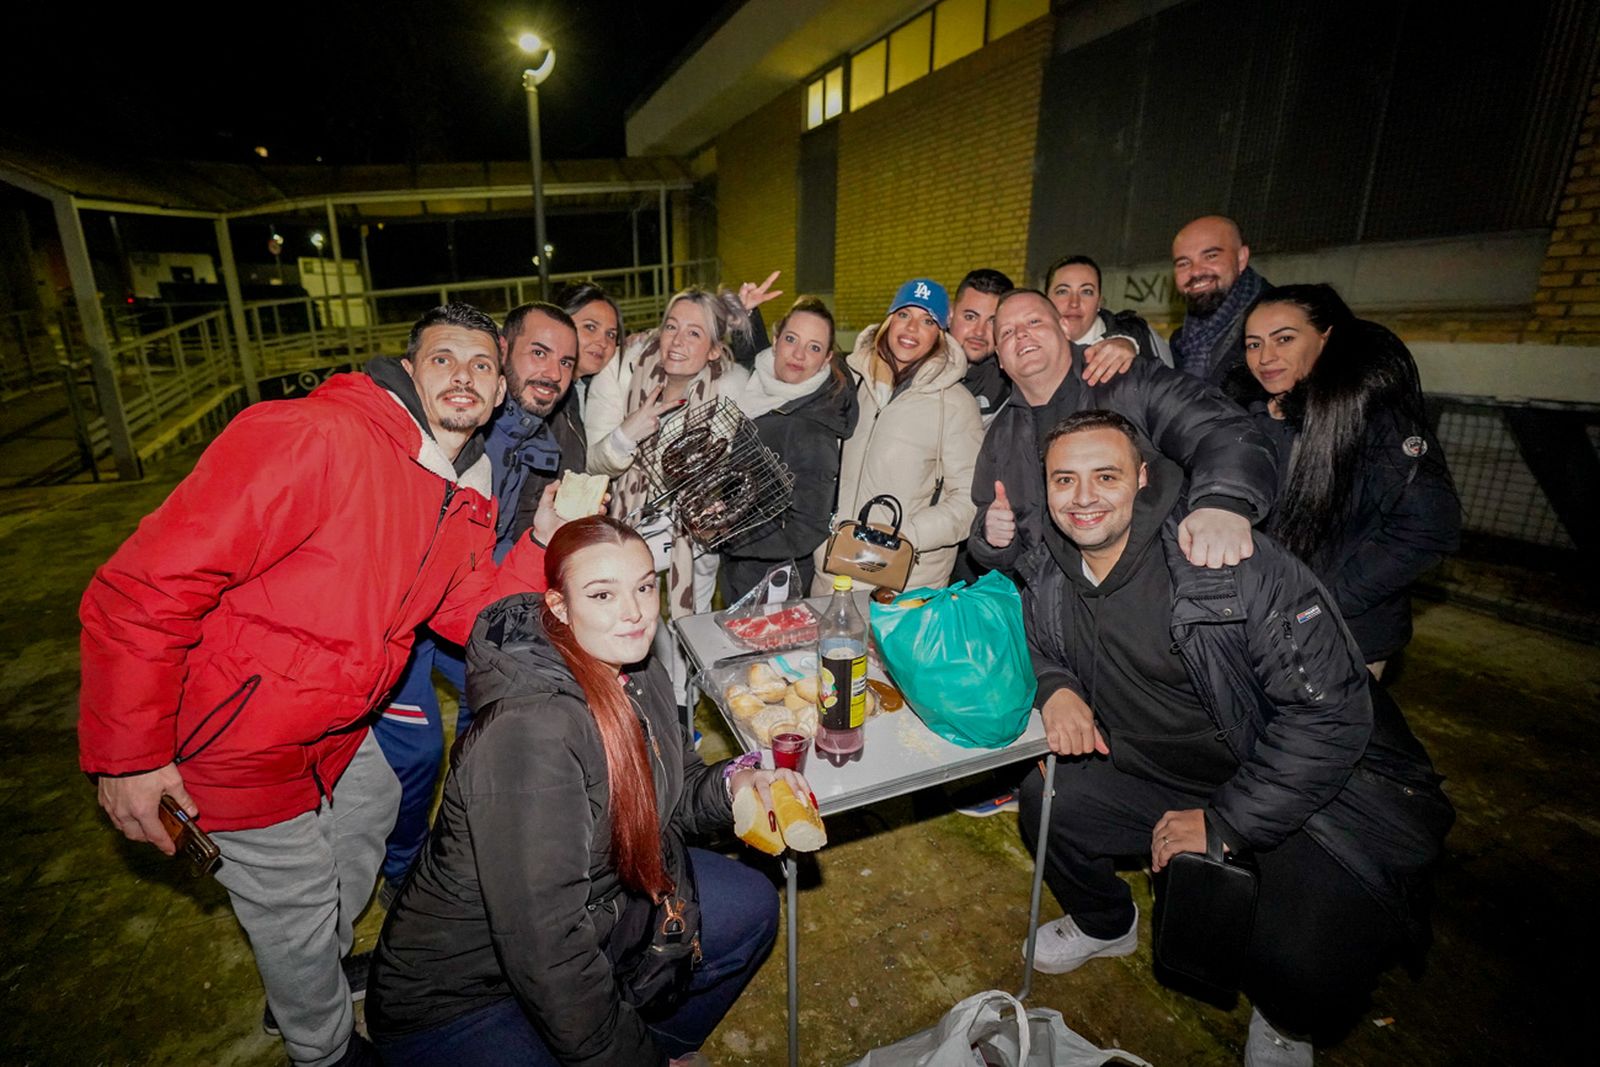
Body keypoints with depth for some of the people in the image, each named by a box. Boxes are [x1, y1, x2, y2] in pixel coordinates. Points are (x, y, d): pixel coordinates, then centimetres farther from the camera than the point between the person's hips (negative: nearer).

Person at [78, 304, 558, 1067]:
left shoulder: (472, 497, -3)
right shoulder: (311, 438, -30)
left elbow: (474, 618, -3)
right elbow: (142, 589, -28)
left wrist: (546, 540, -15)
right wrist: (127, 756, -21)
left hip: (333, 727, 8)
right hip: (236, 738, -8)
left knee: (371, 812, 30)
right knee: (296, 911, 11)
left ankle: (322, 970, 60)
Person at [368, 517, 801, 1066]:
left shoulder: (637, 673, -8)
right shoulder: (531, 734, -34)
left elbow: (667, 798, 6)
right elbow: (547, 957, -30)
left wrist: (734, 783, -14)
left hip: (588, 909, 7)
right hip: (458, 995, -7)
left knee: (749, 907, 3)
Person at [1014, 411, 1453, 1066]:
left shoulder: (1233, 560, -26)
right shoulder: (1048, 573, -7)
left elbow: (1332, 711, -24)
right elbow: (1041, 648, 13)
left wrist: (1225, 823, -21)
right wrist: (1055, 687, -12)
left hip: (1319, 786, -5)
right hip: (1163, 774, 5)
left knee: (1305, 976, -23)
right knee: (1046, 799, -8)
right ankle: (1107, 926, 25)